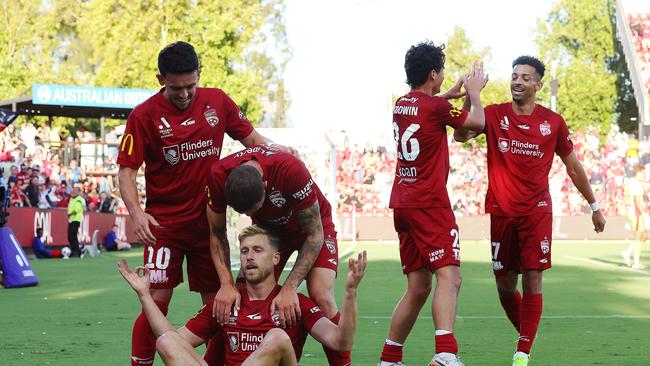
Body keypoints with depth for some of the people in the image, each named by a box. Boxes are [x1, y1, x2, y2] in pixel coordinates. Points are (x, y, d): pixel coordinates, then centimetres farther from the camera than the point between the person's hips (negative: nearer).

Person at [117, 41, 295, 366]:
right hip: (164, 224, -3)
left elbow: (250, 137, 14)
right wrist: (135, 211, -25)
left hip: (208, 221, 3)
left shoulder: (218, 101, 1)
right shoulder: (144, 115, -8)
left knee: (216, 301, 7)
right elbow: (126, 170, -9)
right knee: (157, 300, -10)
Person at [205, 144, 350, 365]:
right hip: (268, 229, 4)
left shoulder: (291, 171, -41)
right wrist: (227, 284, -27)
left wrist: (289, 288, -34)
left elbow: (314, 235, -28)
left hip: (312, 223, -3)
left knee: (321, 297, -23)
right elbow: (217, 234, -14)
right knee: (243, 298, -11)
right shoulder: (219, 176, -31)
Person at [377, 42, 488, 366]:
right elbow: (477, 122, 5)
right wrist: (474, 92, 21)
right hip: (429, 204, -8)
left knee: (418, 286, 13)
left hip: (403, 204, 8)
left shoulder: (401, 105, 12)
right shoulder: (435, 106, -11)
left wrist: (452, 93, 39)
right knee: (449, 277, -18)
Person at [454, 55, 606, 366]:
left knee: (532, 280, -9)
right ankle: (526, 337, 27)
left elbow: (573, 167, 12)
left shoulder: (553, 122, 2)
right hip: (501, 212, 1)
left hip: (537, 212, -1)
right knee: (505, 286, 6)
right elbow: (461, 135, -17)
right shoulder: (494, 115, 1)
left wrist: (594, 206, 16)